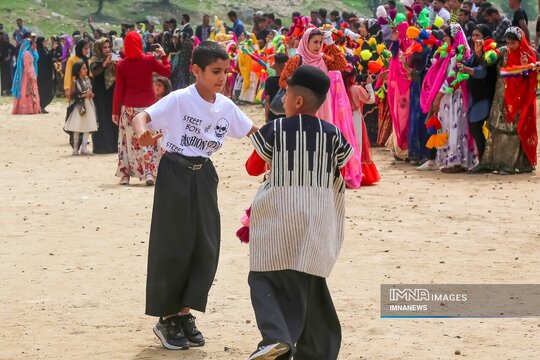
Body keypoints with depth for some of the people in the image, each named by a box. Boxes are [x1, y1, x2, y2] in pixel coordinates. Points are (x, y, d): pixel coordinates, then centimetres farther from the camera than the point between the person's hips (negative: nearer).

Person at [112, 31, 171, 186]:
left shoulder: (122, 64, -5)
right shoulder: (149, 60, -7)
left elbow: (118, 90, -3)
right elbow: (167, 71, 5)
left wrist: (115, 111, 3)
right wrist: (163, 56, 19)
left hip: (128, 108, 0)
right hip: (148, 106, 0)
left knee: (128, 141, 9)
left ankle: (125, 175, 8)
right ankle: (149, 173, -7)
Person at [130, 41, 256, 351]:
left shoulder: (226, 106, 3)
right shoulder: (179, 99, -14)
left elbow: (252, 131, 11)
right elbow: (142, 116, -22)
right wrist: (143, 132, -44)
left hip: (204, 175, 6)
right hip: (176, 173, -6)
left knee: (206, 247, 4)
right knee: (174, 246, -2)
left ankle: (184, 312, 17)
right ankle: (167, 318, 10)